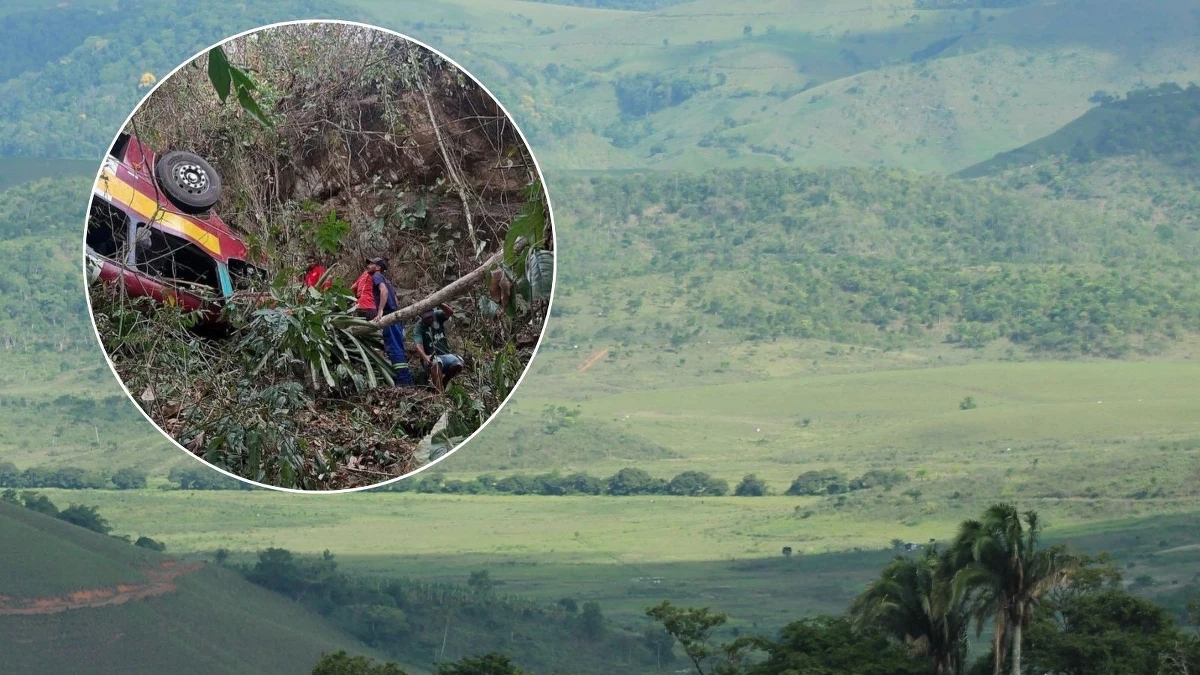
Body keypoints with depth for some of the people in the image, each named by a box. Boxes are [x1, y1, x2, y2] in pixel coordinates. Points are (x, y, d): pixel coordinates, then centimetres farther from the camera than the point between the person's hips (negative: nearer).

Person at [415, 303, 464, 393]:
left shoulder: (437, 316, 5)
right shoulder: (420, 327, -5)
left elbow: (450, 312, -14)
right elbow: (419, 345, -19)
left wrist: (439, 304, -33)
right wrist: (425, 357, -39)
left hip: (445, 355, 4)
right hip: (431, 358, -4)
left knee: (458, 364, -28)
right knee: (436, 362, -40)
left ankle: (444, 379, 0)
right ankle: (439, 392, -46)